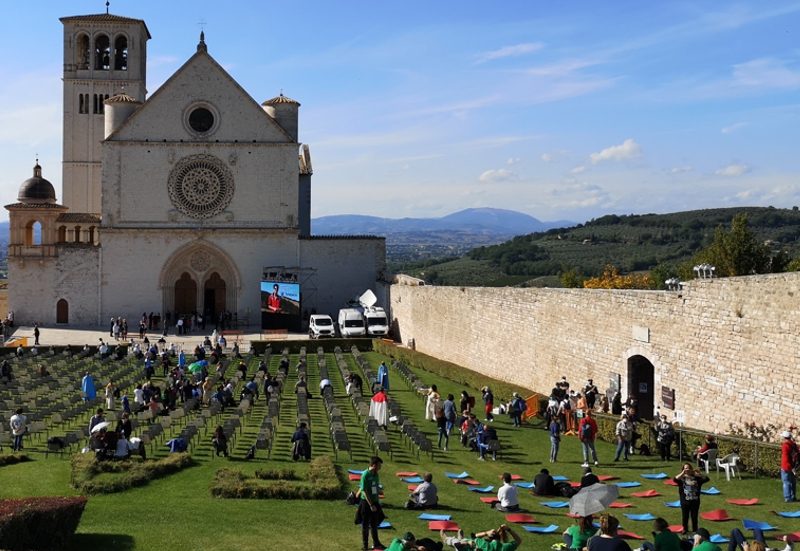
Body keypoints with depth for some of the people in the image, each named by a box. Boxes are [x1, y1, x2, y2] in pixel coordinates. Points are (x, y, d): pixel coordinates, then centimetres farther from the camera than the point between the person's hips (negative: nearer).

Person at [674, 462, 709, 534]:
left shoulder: (696, 478, 3)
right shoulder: (681, 478, -3)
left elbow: (706, 479, -7)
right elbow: (675, 479, -23)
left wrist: (700, 473, -20)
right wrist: (683, 473, -29)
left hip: (695, 501, 1)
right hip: (685, 501, -1)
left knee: (694, 517, 9)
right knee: (685, 517, 8)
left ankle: (695, 531, 21)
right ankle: (685, 531, 22)